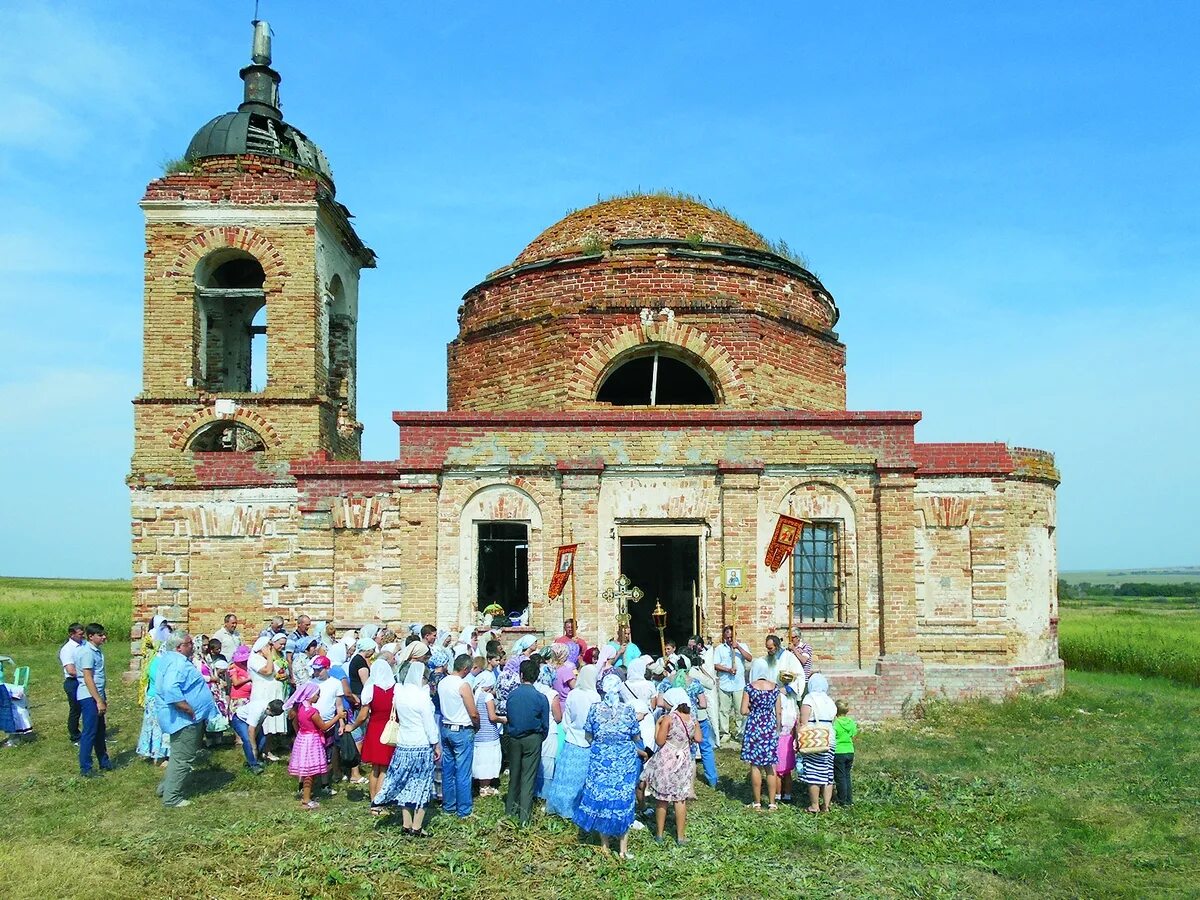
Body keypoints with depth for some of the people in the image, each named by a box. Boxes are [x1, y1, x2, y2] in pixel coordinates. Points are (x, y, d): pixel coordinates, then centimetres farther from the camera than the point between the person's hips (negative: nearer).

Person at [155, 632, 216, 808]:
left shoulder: (175, 660, 12)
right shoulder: (177, 663, -22)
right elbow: (171, 690, -35)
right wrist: (189, 710, -28)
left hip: (185, 719, 11)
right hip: (185, 719, -11)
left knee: (179, 757, 23)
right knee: (183, 760, -2)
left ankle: (165, 788, 33)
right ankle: (172, 798, 5)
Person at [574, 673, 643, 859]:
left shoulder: (595, 708, -7)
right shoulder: (628, 710, -10)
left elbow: (589, 736, 3)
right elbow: (637, 738, -1)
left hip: (600, 760, 1)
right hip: (624, 761, -1)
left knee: (600, 796, 13)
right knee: (623, 799, 8)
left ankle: (604, 844, 23)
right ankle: (623, 848, 13)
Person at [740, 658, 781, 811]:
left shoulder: (750, 687, -8)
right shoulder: (775, 687, 1)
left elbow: (744, 711, -10)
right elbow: (779, 712, 4)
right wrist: (777, 729, 15)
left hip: (754, 728, -3)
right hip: (770, 728, 3)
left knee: (755, 765, 6)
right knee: (770, 766, 10)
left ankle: (757, 803, 11)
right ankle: (772, 802, 13)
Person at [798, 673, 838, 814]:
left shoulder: (809, 699, -6)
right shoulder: (830, 701, 13)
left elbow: (803, 723, -12)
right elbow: (834, 722, 14)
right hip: (830, 741, 6)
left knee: (813, 775, 0)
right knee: (827, 774, 9)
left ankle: (814, 806, 5)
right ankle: (826, 805, 12)